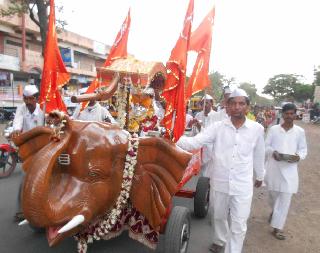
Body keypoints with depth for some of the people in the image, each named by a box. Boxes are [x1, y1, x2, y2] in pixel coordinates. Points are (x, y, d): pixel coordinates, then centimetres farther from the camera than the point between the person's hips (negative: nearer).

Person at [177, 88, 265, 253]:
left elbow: (259, 155, 8)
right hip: (219, 182, 2)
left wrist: (260, 176, 19)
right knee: (218, 216, 23)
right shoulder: (217, 127, -9)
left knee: (239, 225, 7)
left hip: (243, 185, -1)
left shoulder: (257, 129, -6)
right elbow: (195, 142, -18)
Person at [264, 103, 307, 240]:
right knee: (273, 194, 16)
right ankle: (274, 211, 48)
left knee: (285, 198, -2)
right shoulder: (273, 129, 0)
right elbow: (266, 146, 2)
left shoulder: (300, 131, 1)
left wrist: (298, 157, -15)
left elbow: (303, 150, 6)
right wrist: (273, 152, -18)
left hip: (289, 169, 0)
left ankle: (277, 227, 8)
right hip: (273, 167, 1)